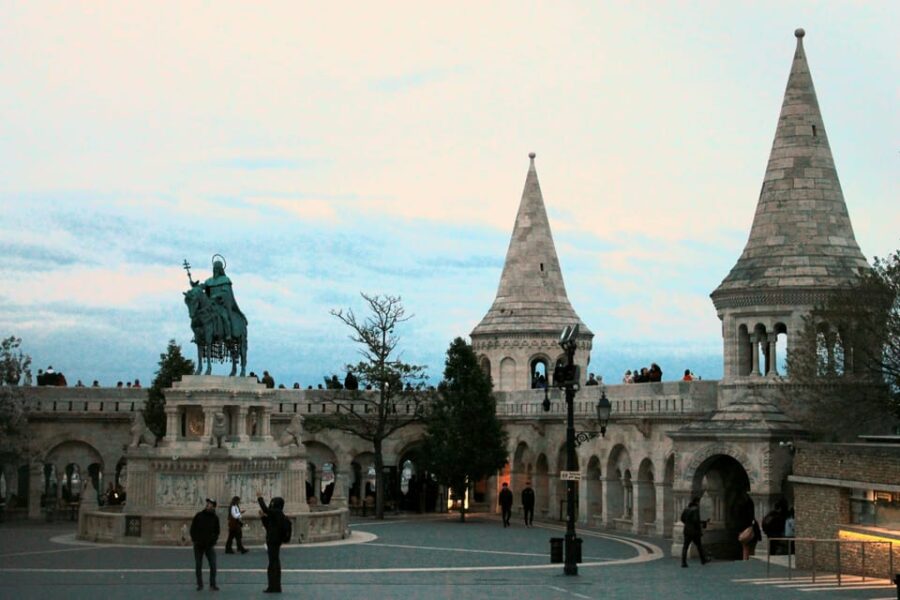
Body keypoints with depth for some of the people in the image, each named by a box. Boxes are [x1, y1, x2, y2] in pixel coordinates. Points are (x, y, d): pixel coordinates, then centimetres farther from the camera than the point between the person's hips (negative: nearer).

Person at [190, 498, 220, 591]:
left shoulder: (215, 518, 1)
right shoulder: (199, 515, -3)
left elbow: (217, 531, 11)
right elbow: (192, 528, 3)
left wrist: (214, 540, -2)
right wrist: (194, 539, -6)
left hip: (210, 545, 0)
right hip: (198, 545, 0)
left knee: (213, 565, -7)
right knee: (198, 566, 6)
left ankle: (212, 585, 1)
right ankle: (200, 584, 17)